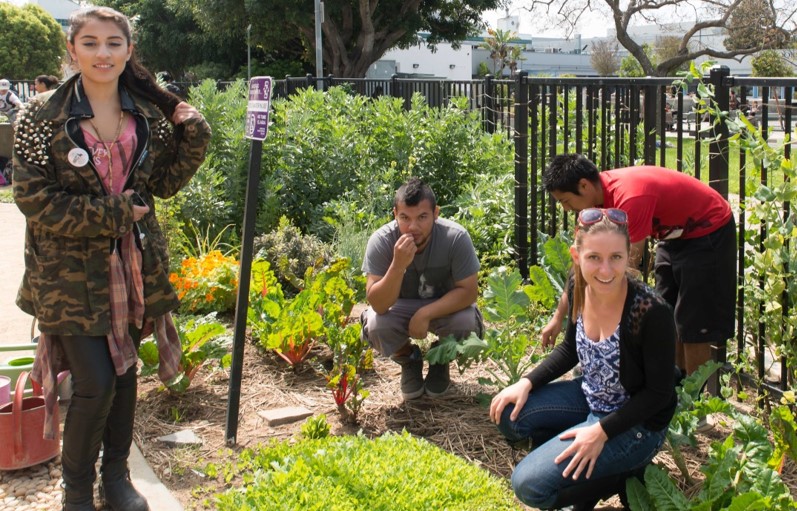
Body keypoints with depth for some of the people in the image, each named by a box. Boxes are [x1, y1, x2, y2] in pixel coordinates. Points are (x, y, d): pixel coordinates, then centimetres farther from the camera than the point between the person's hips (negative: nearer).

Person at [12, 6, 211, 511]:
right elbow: (34, 199, -12)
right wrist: (111, 214, -16)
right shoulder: (42, 116, -9)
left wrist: (193, 136, -4)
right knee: (95, 384, -6)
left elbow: (165, 182, 11)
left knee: (125, 374, 14)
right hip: (72, 271, -4)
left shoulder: (148, 114, 3)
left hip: (134, 266, 4)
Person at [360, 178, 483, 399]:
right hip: (400, 306, 0)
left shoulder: (456, 237, -27)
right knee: (375, 327, -30)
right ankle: (408, 360, 7)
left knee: (466, 323, -32)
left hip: (445, 305, 0)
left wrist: (426, 314, -32)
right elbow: (378, 305, -30)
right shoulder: (381, 241, -26)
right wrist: (398, 265, -46)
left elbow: (468, 291, -21)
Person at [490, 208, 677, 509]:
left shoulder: (652, 312, -30)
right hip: (590, 397, 7)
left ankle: (624, 475, 4)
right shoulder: (578, 287, -11)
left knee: (530, 485, -16)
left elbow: (660, 393, -19)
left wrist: (602, 431, -23)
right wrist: (527, 383, -3)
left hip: (635, 422, -7)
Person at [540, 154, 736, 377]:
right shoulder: (599, 193, -8)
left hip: (709, 232, -9)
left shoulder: (630, 198, -35)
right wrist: (558, 317, -2)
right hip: (677, 235, 9)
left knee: (693, 329, -5)